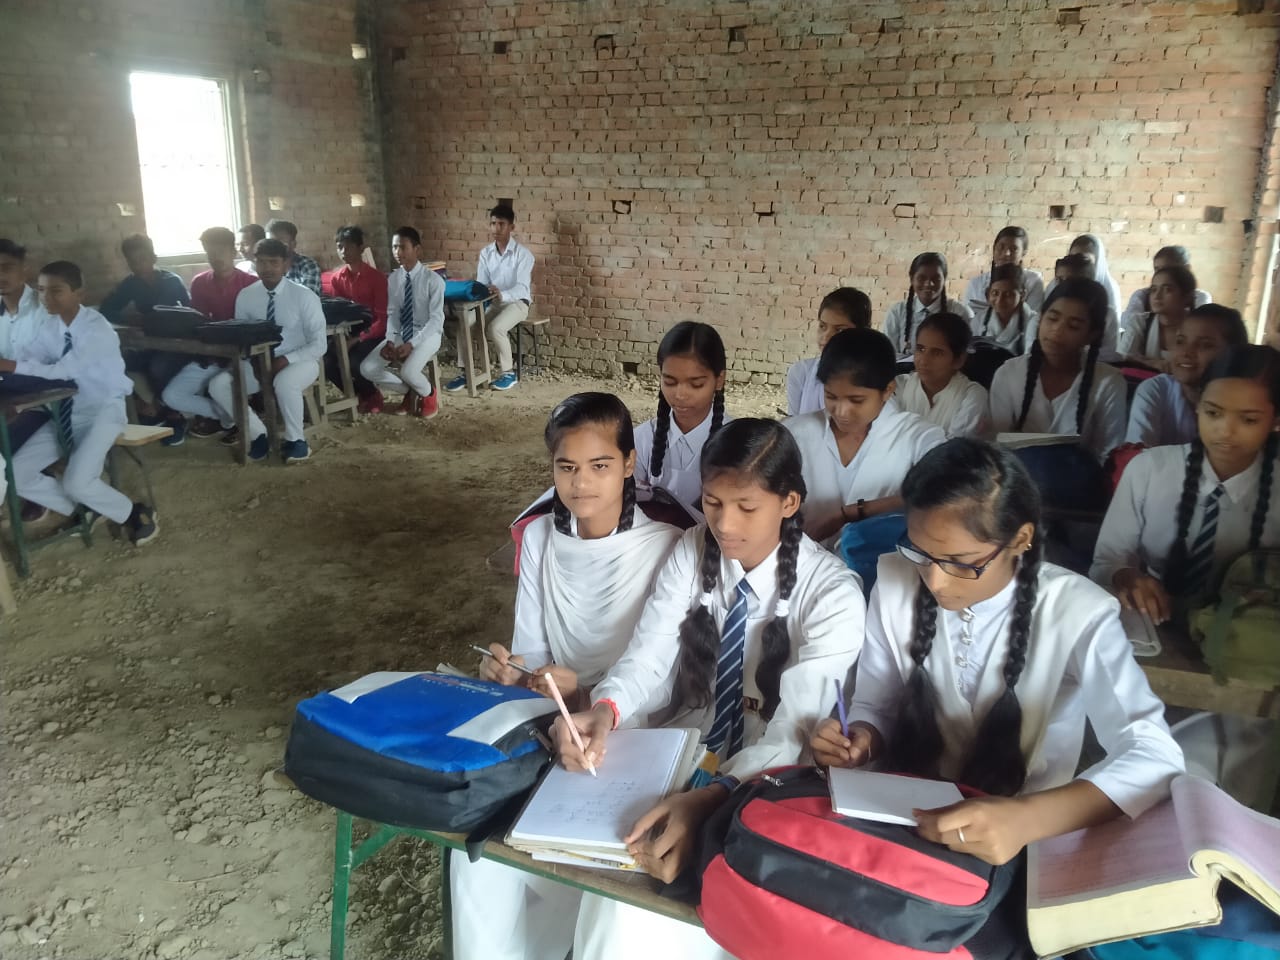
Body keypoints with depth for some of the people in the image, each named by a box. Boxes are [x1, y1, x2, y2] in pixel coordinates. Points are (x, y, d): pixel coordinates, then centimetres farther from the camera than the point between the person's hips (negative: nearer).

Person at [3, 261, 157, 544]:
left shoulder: (96, 328, -19)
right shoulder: (50, 325, 3)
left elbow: (62, 371, -29)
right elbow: (26, 361, -5)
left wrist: (9, 366, -31)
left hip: (103, 411, -7)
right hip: (66, 414, 7)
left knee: (76, 482, -26)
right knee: (16, 475, -3)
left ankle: (135, 513, 1)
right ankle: (85, 510, 14)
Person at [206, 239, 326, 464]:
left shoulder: (304, 296, -11)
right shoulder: (245, 296, -1)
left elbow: (319, 344, -12)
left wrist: (286, 359, -25)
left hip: (299, 361, -4)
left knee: (284, 383, -38)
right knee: (218, 385, -19)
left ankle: (296, 440, -13)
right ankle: (259, 435, -2)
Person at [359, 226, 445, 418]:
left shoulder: (433, 279, -14)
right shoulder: (394, 278, 2)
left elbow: (436, 319, -16)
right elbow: (392, 313, 5)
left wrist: (412, 344, -25)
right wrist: (390, 340, -14)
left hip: (427, 334, -5)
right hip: (400, 333, 5)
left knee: (408, 372, -33)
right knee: (367, 369, -13)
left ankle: (428, 393, 3)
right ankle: (411, 390, 8)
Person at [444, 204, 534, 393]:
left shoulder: (522, 254, -11)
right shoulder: (485, 253, 6)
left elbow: (522, 288, -21)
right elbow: (481, 285, 3)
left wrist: (502, 294, -40)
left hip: (516, 302, -5)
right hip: (492, 302, 5)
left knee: (495, 327, -33)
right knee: (464, 321, -21)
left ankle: (508, 372, -11)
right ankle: (466, 371, -12)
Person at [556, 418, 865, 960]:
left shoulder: (832, 592, -15)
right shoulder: (692, 553, -1)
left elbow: (792, 729, -24)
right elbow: (649, 657, -8)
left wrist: (708, 799, -41)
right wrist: (605, 711, -31)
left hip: (762, 784, -3)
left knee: (645, 888, -25)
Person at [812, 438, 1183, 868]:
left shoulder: (1076, 613, -15)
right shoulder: (895, 581, -7)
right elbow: (875, 707, 4)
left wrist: (1027, 817, -35)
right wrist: (859, 741, -17)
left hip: (1024, 848, -1)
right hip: (904, 818, 2)